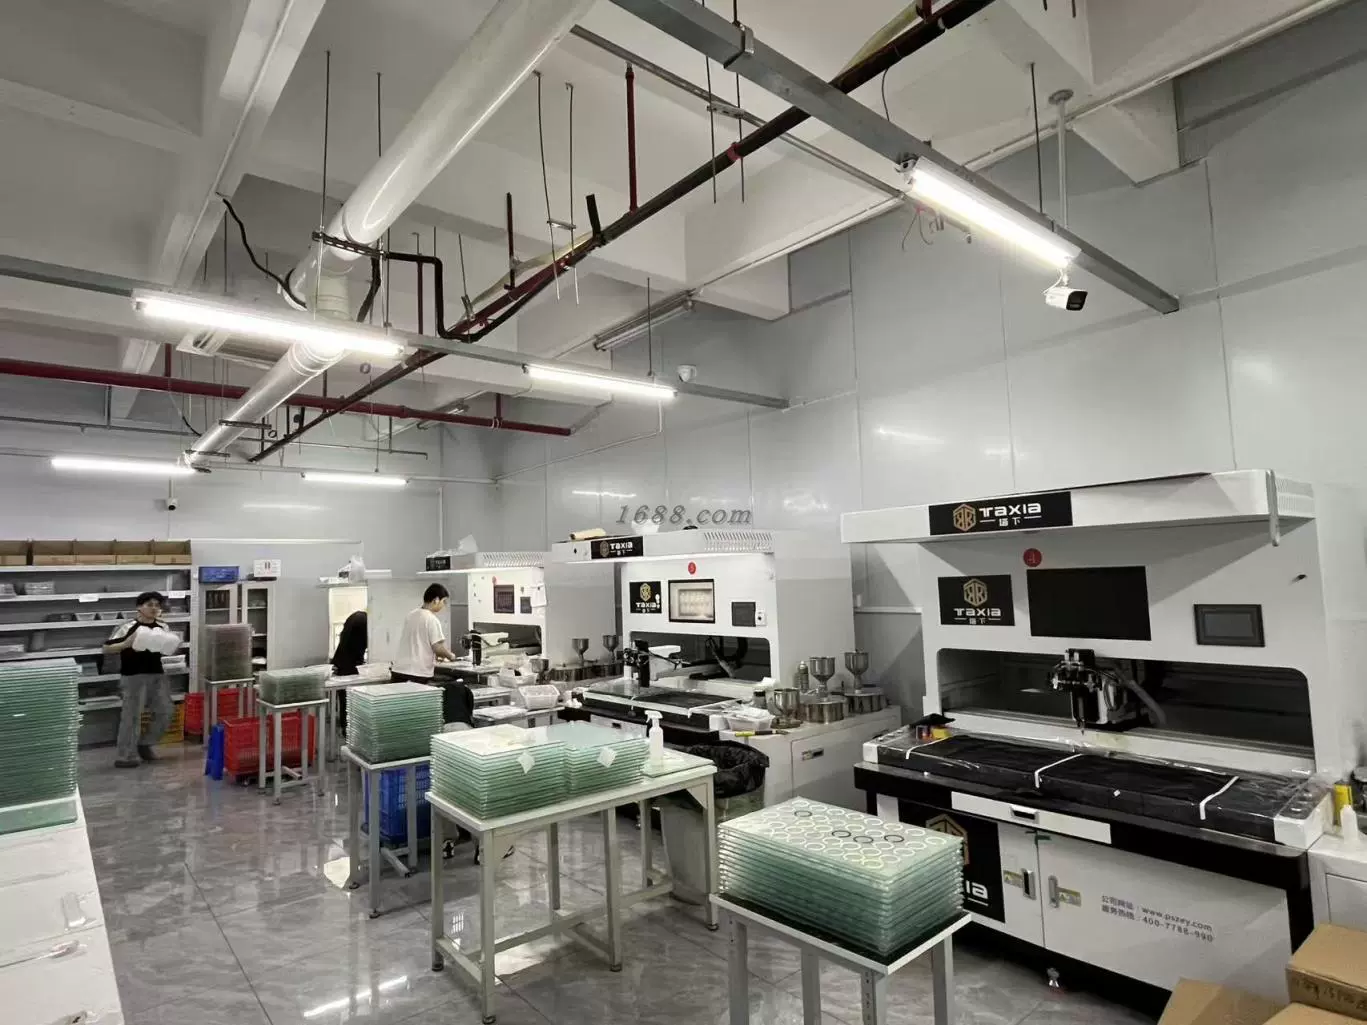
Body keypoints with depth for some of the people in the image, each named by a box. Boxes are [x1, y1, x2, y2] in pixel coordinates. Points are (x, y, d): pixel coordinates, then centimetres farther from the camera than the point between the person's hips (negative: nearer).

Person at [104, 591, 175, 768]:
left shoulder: (162, 627, 7)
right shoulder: (127, 626, -10)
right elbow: (107, 649, -9)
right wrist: (127, 643, -24)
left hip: (157, 675, 6)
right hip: (133, 676, -6)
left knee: (165, 712, 6)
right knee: (132, 716, -2)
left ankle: (144, 744, 25)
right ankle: (125, 757, 9)